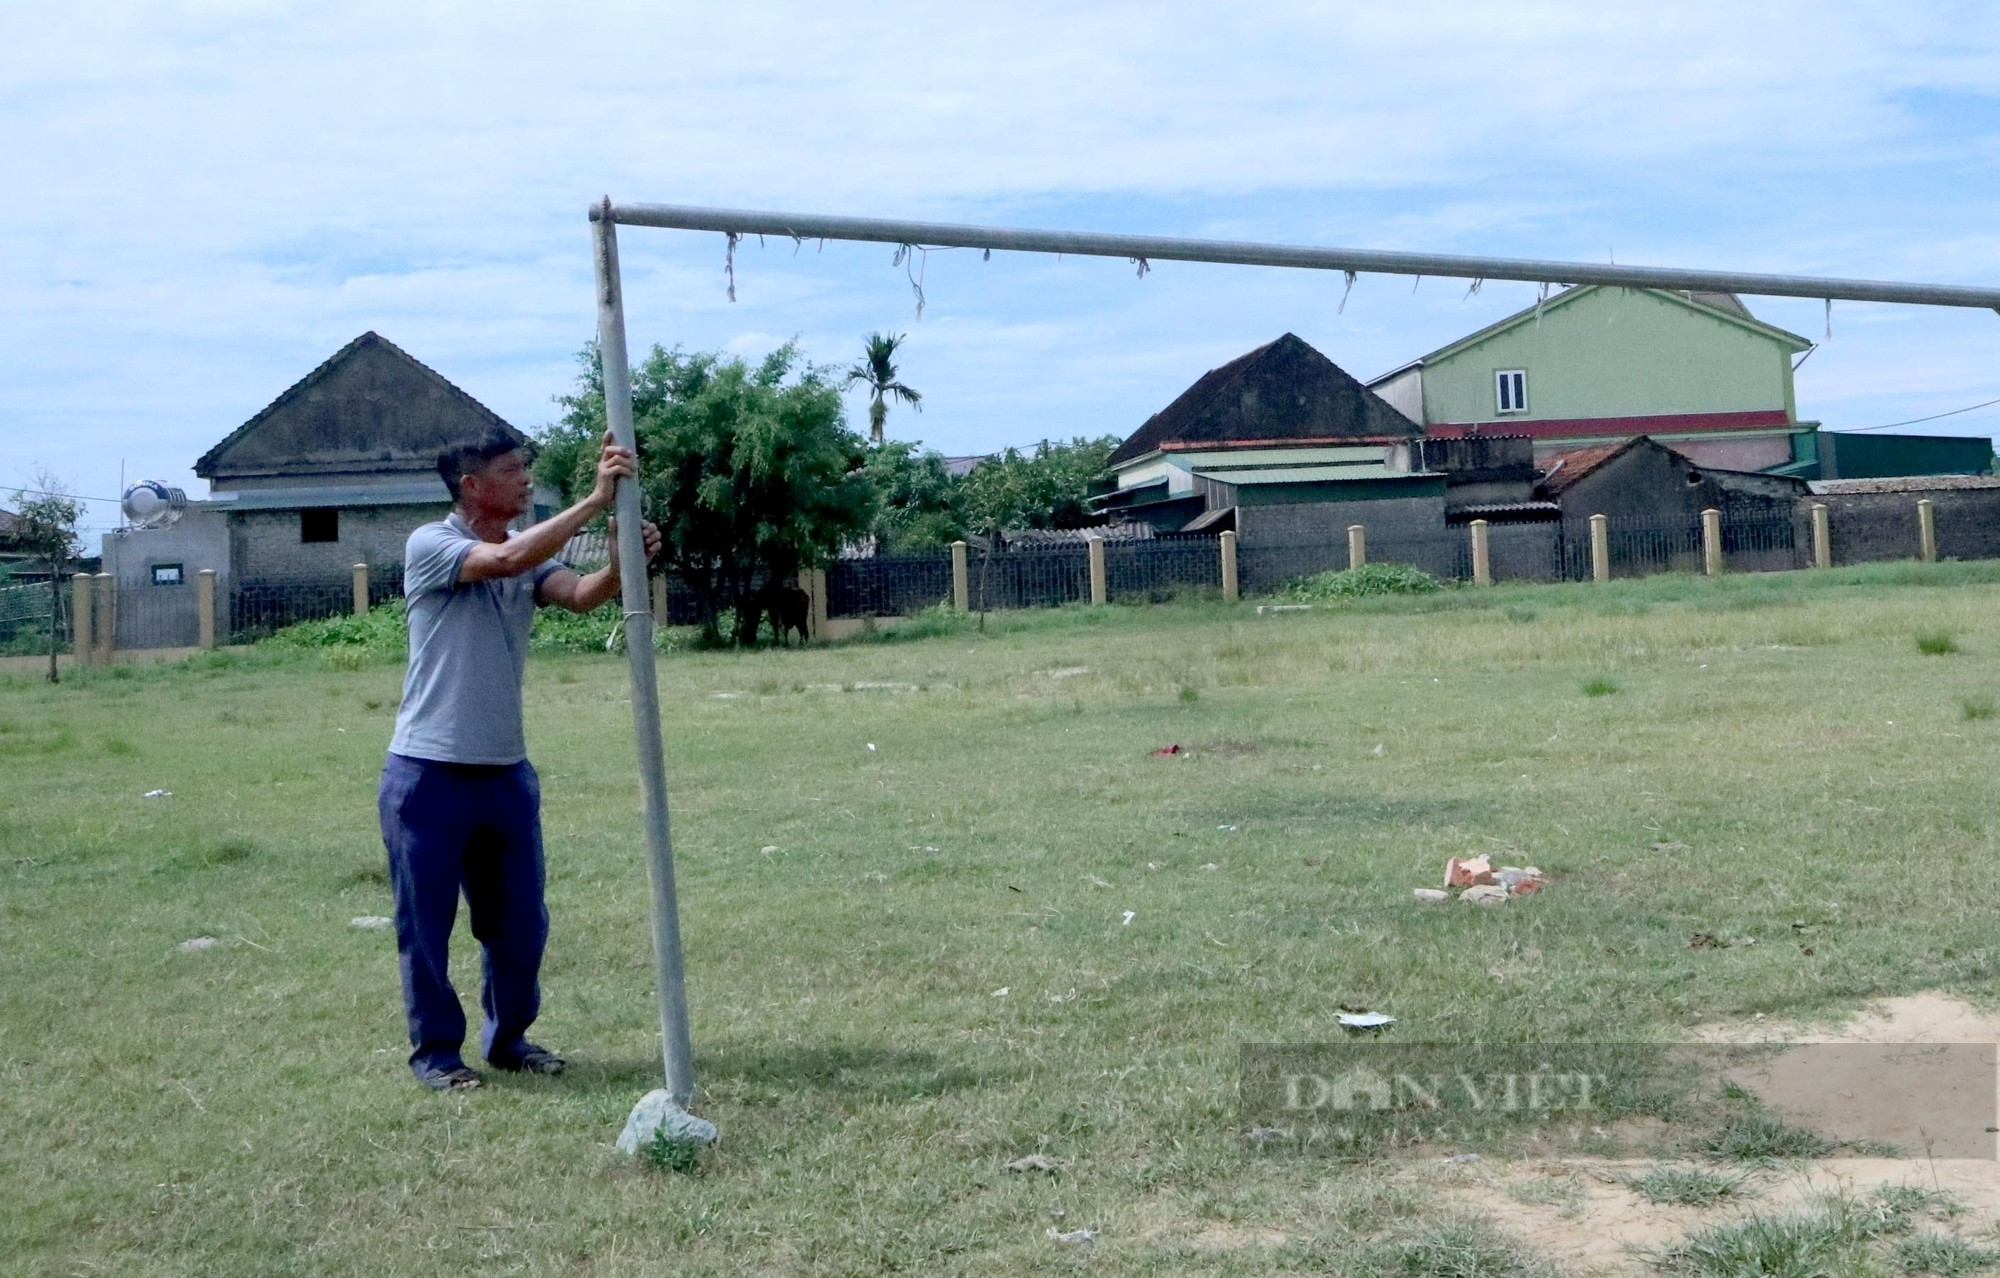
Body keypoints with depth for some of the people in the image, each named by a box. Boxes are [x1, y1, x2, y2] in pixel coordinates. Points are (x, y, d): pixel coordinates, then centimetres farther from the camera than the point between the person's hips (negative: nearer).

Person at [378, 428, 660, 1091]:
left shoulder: (531, 556, 8)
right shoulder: (429, 545, -10)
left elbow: (579, 593, -11)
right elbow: (505, 559, -27)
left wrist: (622, 562, -33)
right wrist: (595, 500, -28)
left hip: (506, 773, 6)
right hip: (429, 774, -6)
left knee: (520, 922, 13)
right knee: (426, 922, 5)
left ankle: (508, 1037, 31)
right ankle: (435, 1050, 20)